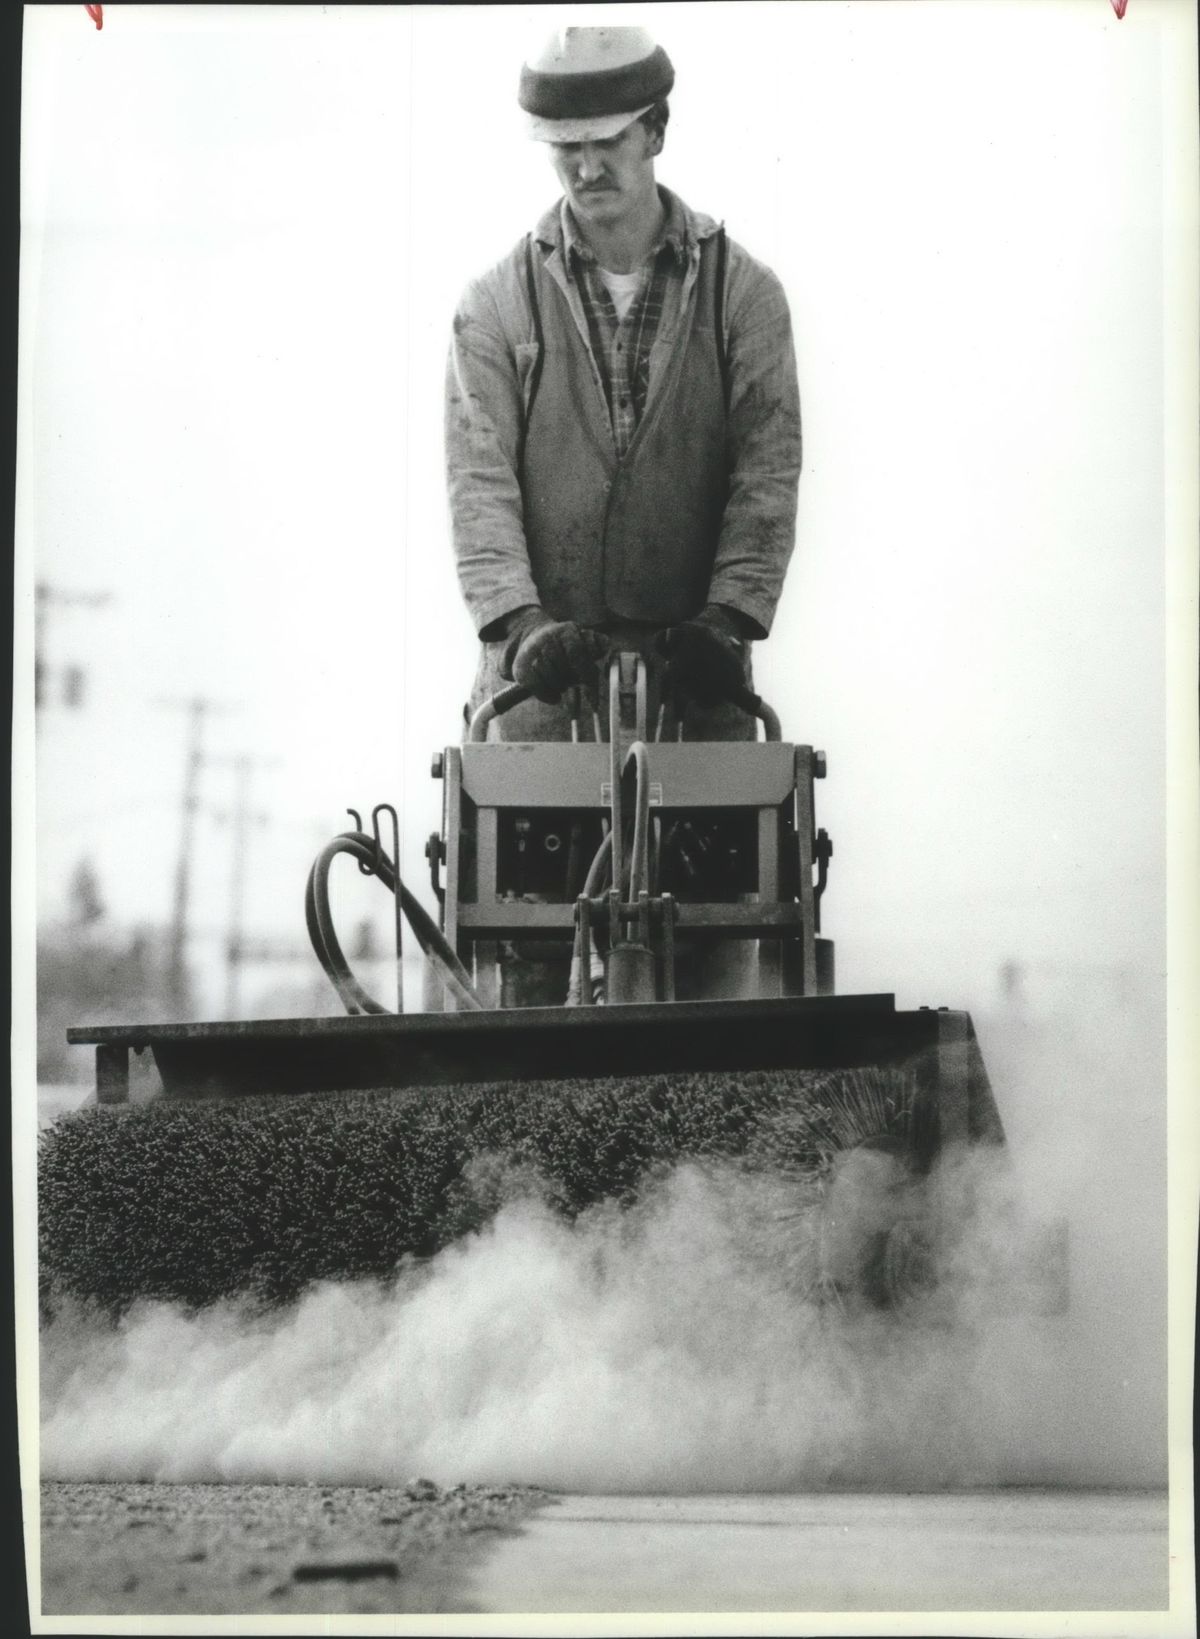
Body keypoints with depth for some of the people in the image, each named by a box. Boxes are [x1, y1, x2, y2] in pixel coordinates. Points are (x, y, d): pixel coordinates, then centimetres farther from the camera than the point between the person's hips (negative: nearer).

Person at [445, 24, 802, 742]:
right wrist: (520, 623, -17)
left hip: (694, 665, 0)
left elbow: (768, 472, 1)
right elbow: (479, 480, -2)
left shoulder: (744, 292, 8)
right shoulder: (496, 304, 7)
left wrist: (726, 616, -13)